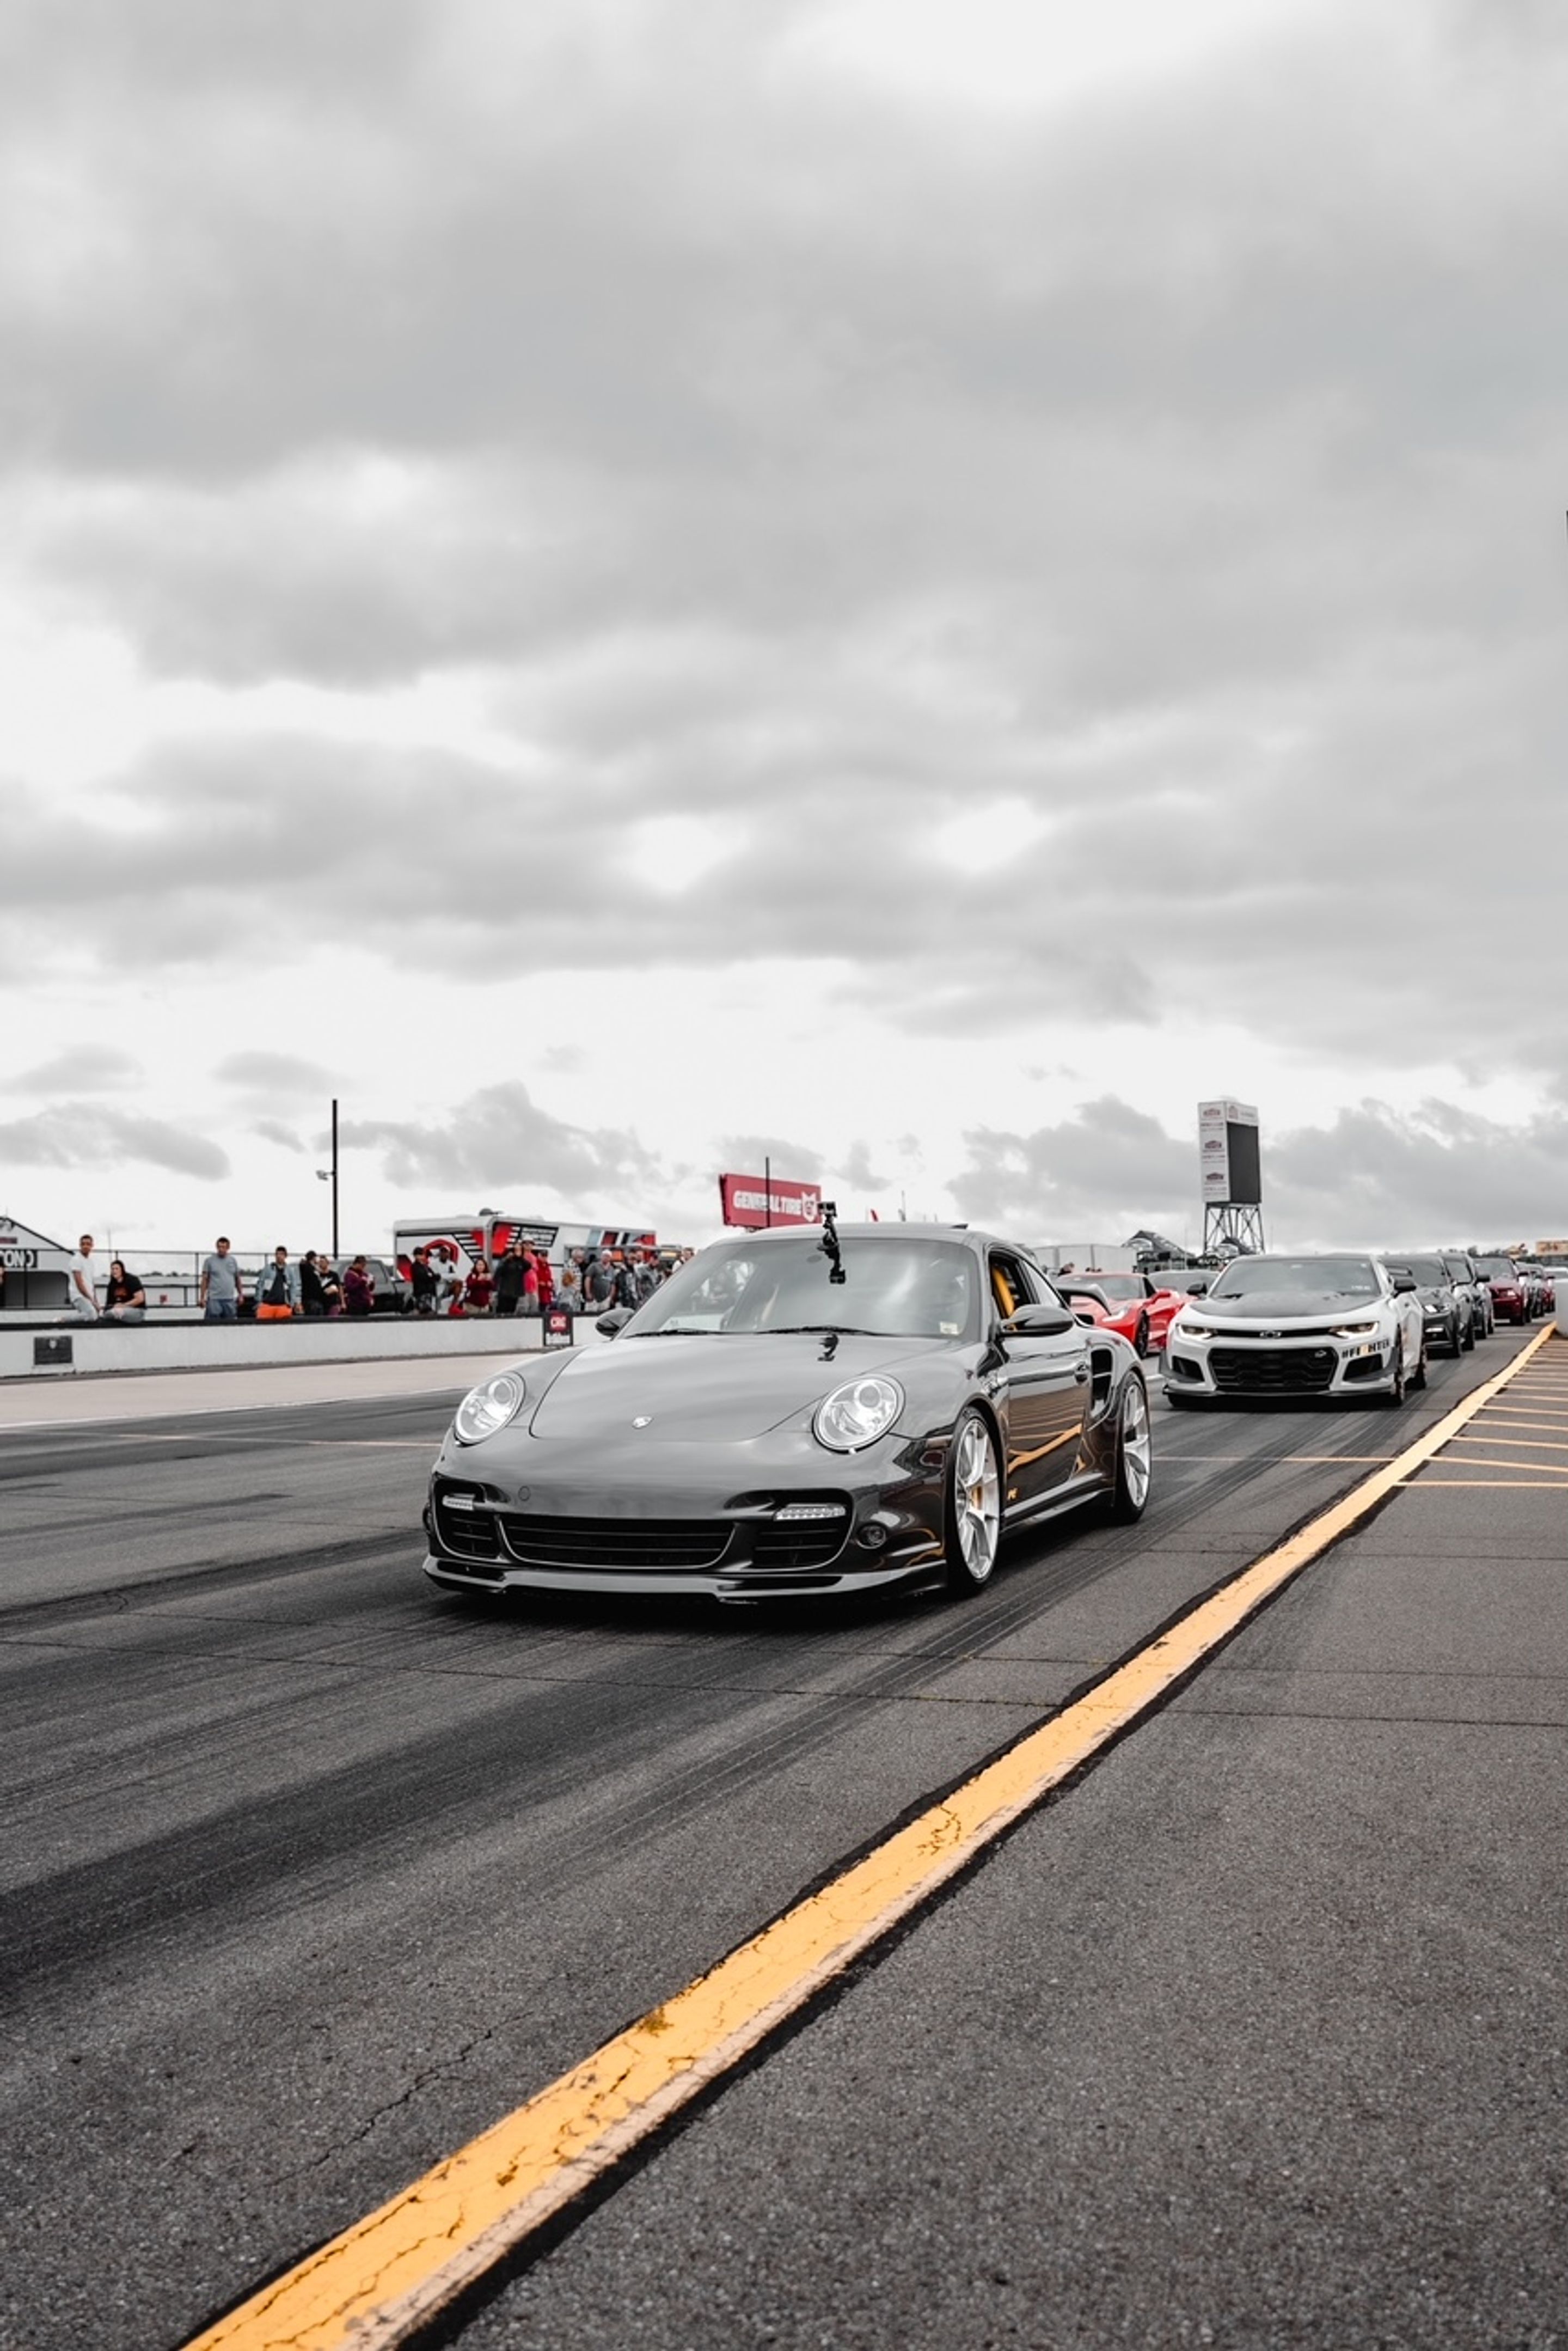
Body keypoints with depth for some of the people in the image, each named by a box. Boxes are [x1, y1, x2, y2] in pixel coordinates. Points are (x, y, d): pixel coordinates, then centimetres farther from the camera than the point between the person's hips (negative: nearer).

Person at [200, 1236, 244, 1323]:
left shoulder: (233, 1261, 13)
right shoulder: (209, 1261, 3)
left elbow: (237, 1279, 19)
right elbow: (205, 1280, 1)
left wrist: (241, 1294, 13)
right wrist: (202, 1298, -4)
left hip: (230, 1300, 4)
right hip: (214, 1299, -4)